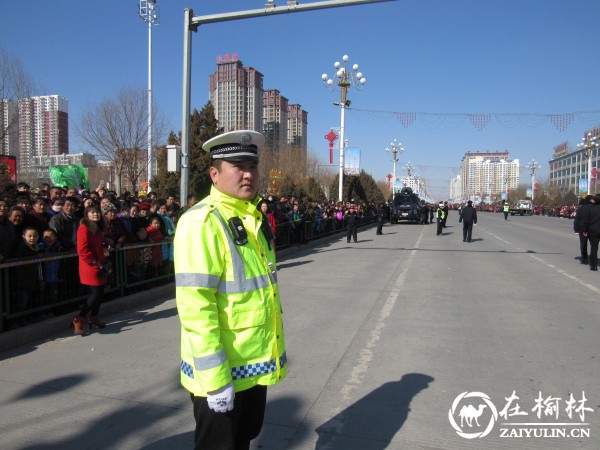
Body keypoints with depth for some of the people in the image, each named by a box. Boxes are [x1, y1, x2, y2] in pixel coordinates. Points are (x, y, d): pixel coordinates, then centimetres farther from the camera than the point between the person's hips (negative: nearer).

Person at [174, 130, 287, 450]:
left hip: (255, 364, 8)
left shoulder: (253, 217, 9)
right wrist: (215, 378, -23)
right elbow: (195, 307, -24)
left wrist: (274, 349, 18)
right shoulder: (202, 222, -19)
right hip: (220, 371, -8)